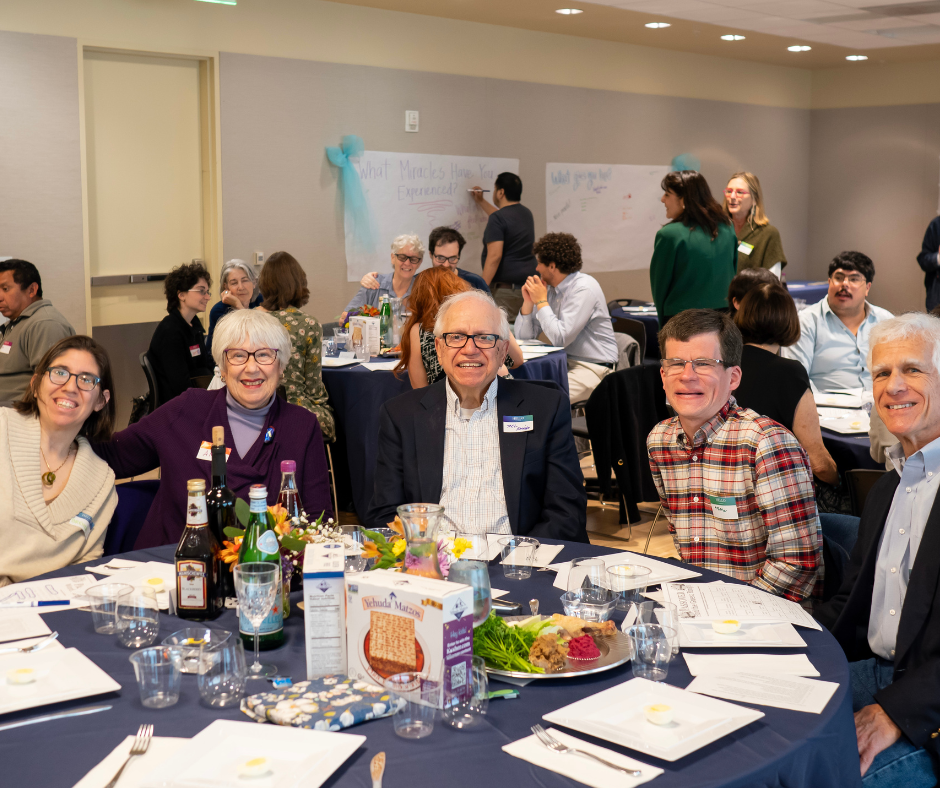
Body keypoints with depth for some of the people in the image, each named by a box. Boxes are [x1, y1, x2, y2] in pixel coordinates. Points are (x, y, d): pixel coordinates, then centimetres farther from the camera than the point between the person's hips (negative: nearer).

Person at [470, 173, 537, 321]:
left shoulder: (497, 218, -13)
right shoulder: (526, 214, 14)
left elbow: (495, 256, -22)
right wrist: (481, 201, 46)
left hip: (505, 288, -8)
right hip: (527, 285, 9)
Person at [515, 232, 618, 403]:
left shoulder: (584, 289, -15)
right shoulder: (550, 288, 8)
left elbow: (560, 339, -24)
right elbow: (524, 337, 9)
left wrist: (541, 301, -15)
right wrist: (528, 303, -6)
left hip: (592, 368, -8)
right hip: (563, 362, 8)